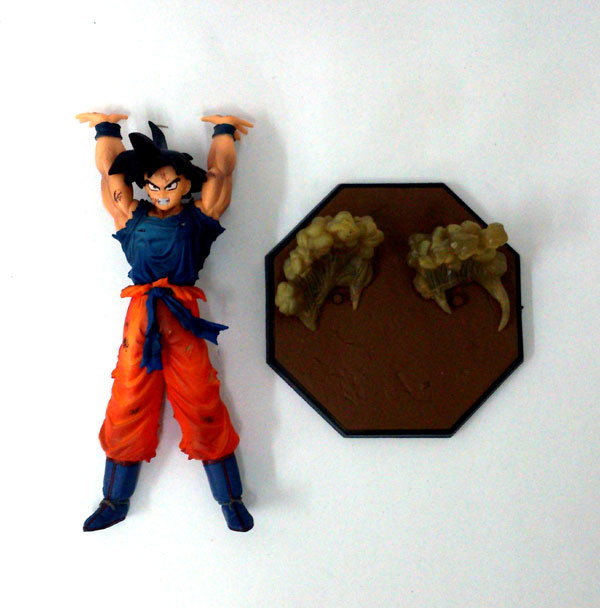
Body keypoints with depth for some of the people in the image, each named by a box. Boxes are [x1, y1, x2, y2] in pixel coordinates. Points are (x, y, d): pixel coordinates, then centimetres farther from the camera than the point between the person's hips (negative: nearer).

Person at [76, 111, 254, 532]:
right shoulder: (132, 216, 13)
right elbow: (109, 168, 19)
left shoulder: (199, 216, 9)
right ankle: (116, 501, 21)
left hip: (183, 318, -2)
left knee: (202, 408, 1)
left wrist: (224, 129, 27)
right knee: (128, 409, 6)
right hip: (140, 318, 2)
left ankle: (230, 498, 14)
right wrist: (108, 127, 33)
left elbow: (220, 171, 12)